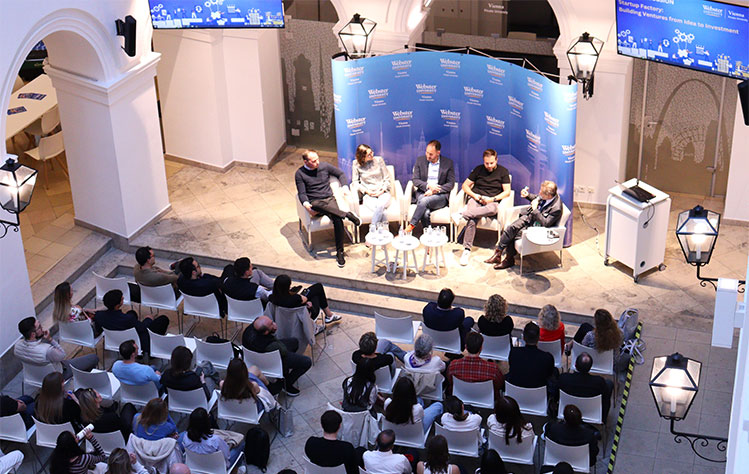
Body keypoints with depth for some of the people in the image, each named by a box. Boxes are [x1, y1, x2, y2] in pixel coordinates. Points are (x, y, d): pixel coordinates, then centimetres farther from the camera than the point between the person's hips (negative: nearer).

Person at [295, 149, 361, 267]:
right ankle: (347, 215, -34)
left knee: (338, 220, -29)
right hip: (315, 202, -2)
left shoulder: (324, 166, 7)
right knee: (317, 206, -42)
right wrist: (306, 204, -23)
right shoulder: (300, 174, 1)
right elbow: (302, 193, -2)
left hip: (329, 199, 2)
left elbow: (341, 174, 19)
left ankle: (339, 252, -22)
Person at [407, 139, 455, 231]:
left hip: (440, 195, -2)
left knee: (424, 200, -35)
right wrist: (428, 186, -14)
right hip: (422, 193, 2)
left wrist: (434, 191, -12)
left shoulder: (448, 163, 4)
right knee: (425, 213, -33)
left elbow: (451, 184, 2)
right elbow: (415, 180, 6)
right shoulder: (420, 160, 9)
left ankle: (410, 227, -33)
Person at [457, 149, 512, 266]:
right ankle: (466, 250, -36)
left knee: (493, 209, -42)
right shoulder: (478, 169, 16)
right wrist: (474, 195, -4)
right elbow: (465, 185, 15)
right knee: (472, 220, -33)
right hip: (476, 199, 1)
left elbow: (507, 192, 4)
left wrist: (493, 199, -10)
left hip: (491, 202, -1)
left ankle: (465, 214, -48)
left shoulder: (503, 171, 11)